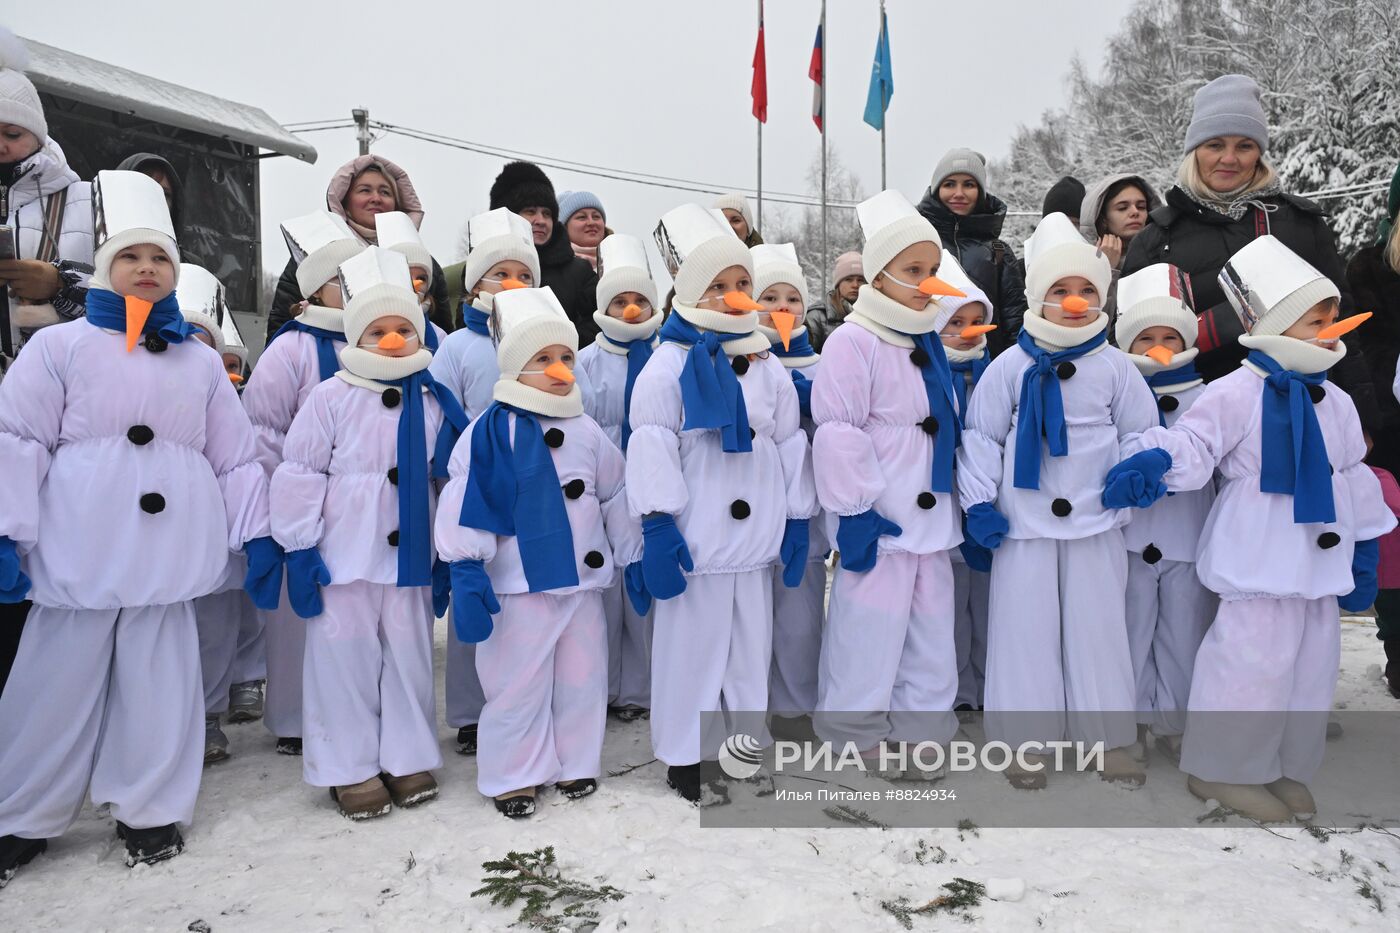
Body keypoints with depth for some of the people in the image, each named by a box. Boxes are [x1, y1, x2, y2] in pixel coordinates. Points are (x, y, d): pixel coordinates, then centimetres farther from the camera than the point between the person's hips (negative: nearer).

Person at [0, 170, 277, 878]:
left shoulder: (202, 362, 13)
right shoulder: (59, 346, 6)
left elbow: (235, 457, 11)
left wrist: (257, 534, 5)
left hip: (168, 556, 2)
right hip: (80, 555, -1)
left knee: (160, 684, 7)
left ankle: (148, 810, 23)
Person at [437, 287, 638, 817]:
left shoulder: (587, 433, 6)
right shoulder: (491, 432, -9)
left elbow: (616, 499, 13)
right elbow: (466, 506, -10)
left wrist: (633, 556, 12)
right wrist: (467, 574, -15)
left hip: (583, 580, 5)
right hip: (519, 584, -4)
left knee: (583, 679, 13)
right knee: (517, 685, 4)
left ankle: (576, 764, 30)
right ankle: (513, 775, 21)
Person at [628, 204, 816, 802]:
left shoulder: (767, 367, 9)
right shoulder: (668, 366, -7)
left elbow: (790, 445, 13)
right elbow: (652, 450, -10)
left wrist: (797, 518, 11)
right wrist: (658, 525, -14)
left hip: (756, 535, 5)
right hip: (695, 540, -5)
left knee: (752, 647, 15)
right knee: (691, 647, 4)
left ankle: (748, 742, 31)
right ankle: (684, 755, 19)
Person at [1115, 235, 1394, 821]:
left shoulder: (1334, 403, 11)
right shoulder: (1238, 393, -12)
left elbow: (1354, 479, 17)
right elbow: (1194, 443, -16)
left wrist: (1363, 552, 17)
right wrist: (1154, 459, -39)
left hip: (1321, 557, 8)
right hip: (1260, 559, -8)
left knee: (1312, 661, 13)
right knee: (1255, 656, -7)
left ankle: (1286, 767, 29)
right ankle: (1223, 769, 9)